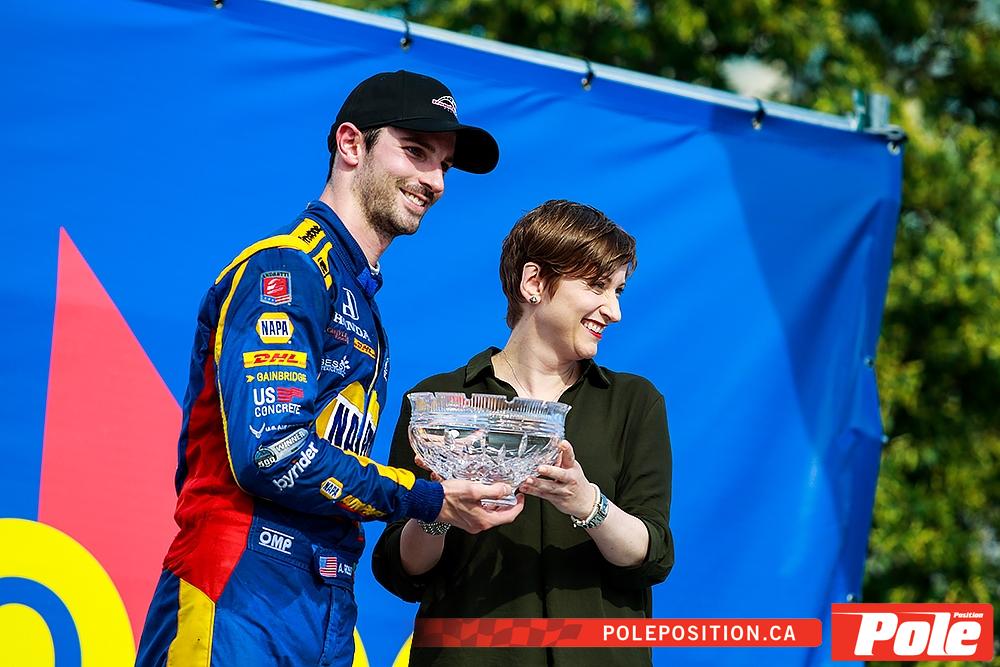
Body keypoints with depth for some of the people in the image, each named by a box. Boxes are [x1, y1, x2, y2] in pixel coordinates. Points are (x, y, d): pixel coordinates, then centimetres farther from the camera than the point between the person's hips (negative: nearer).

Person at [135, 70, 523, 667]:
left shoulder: (358, 295, 21)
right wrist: (429, 501, -11)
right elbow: (271, 452, -19)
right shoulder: (285, 269, -8)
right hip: (243, 608, -9)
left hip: (326, 614, 9)